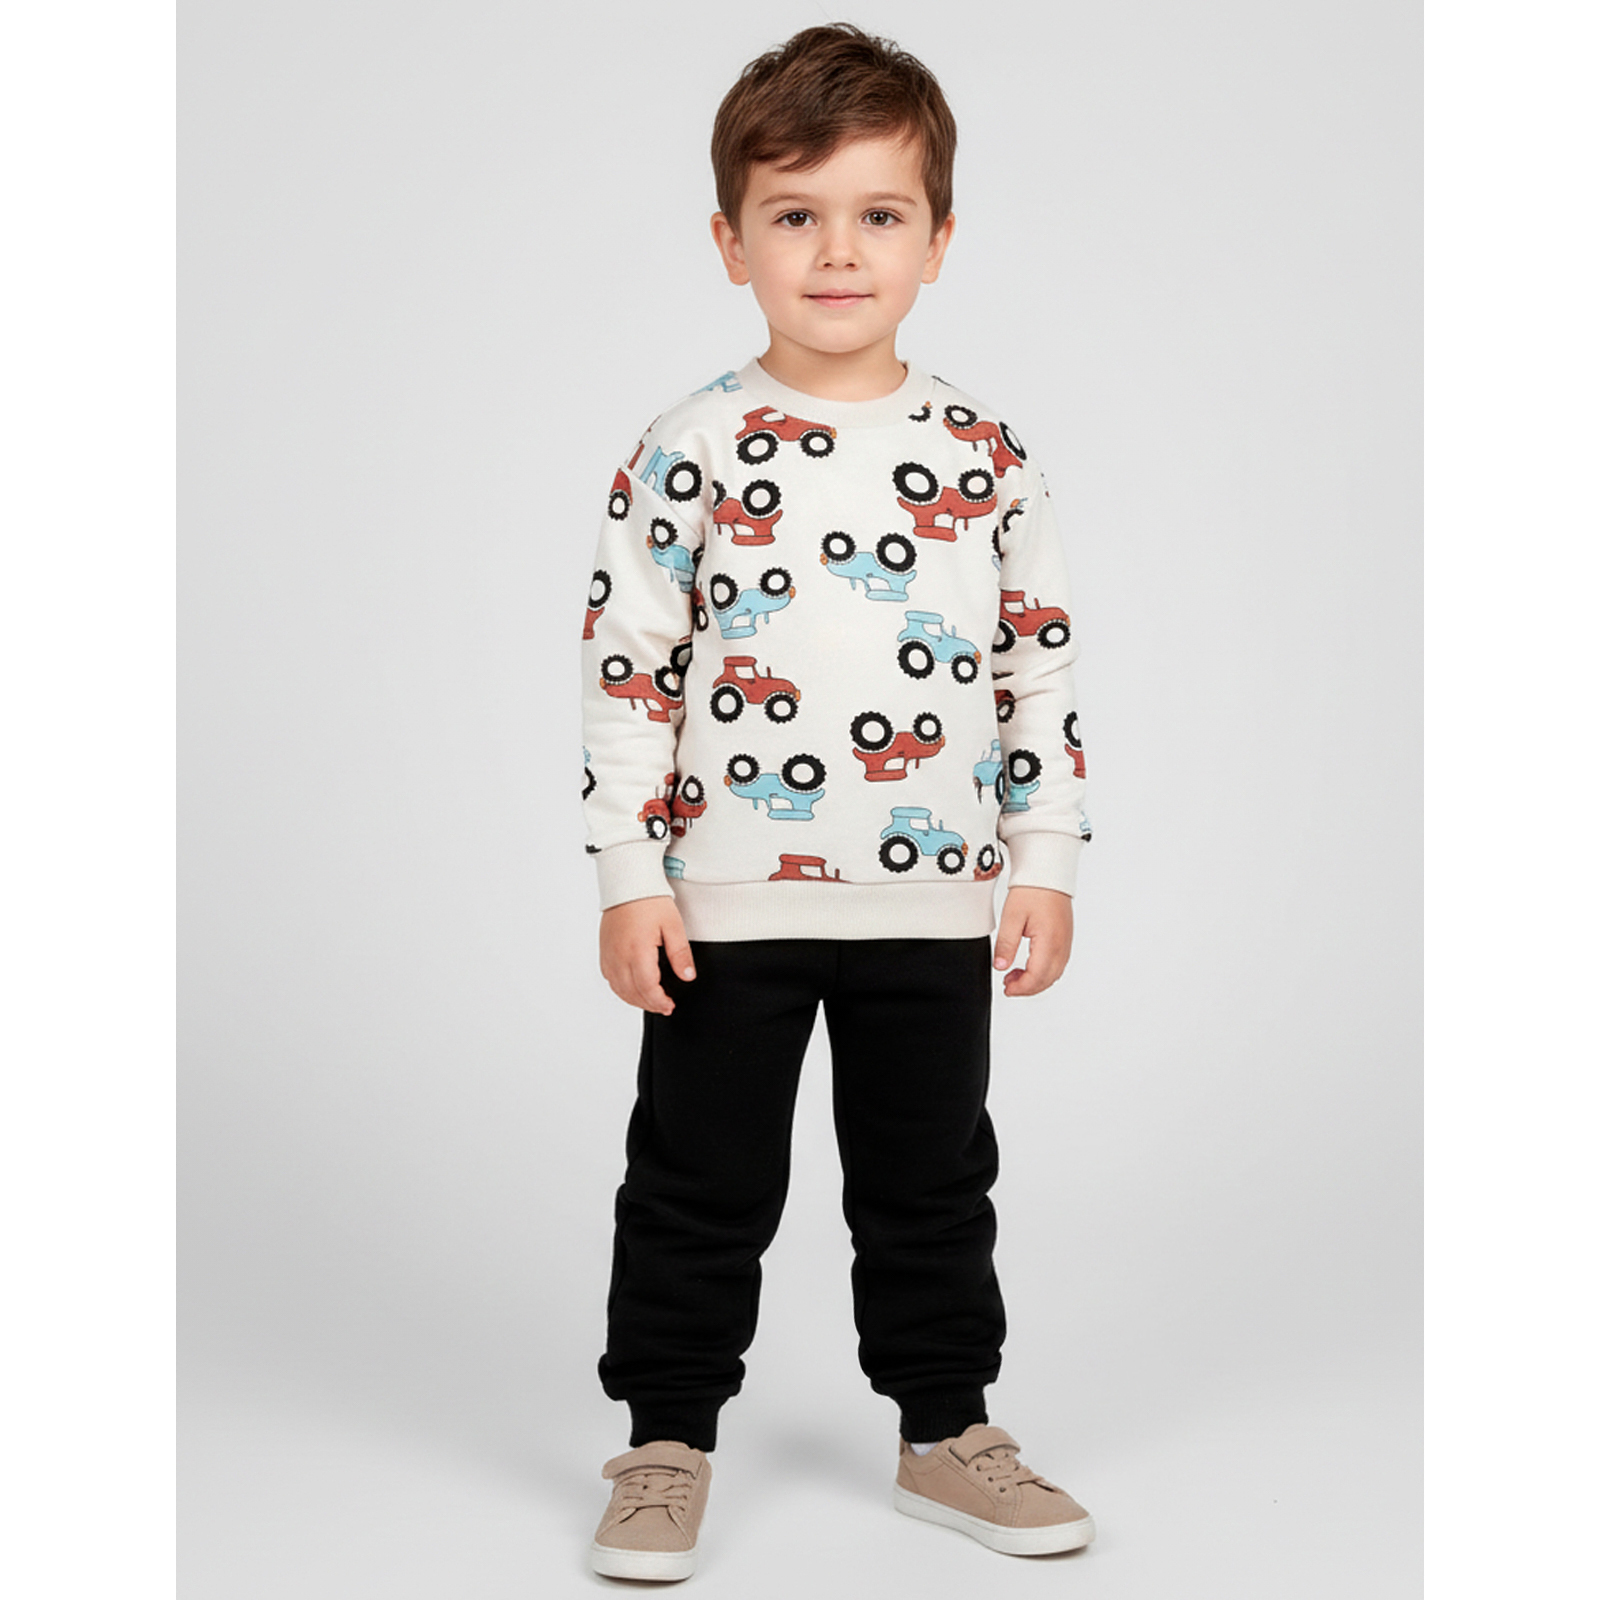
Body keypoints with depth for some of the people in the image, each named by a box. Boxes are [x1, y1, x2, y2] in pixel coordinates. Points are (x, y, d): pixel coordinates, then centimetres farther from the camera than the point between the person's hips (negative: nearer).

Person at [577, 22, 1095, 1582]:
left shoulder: (986, 454, 2)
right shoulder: (691, 450, -5)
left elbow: (1041, 665, 6)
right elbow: (624, 670, -4)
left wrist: (1046, 862, 3)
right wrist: (627, 880, -7)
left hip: (934, 901, 2)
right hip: (728, 903, -2)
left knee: (933, 1184, 14)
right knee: (702, 1186, 8)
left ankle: (948, 1431, 30)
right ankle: (666, 1443, 23)